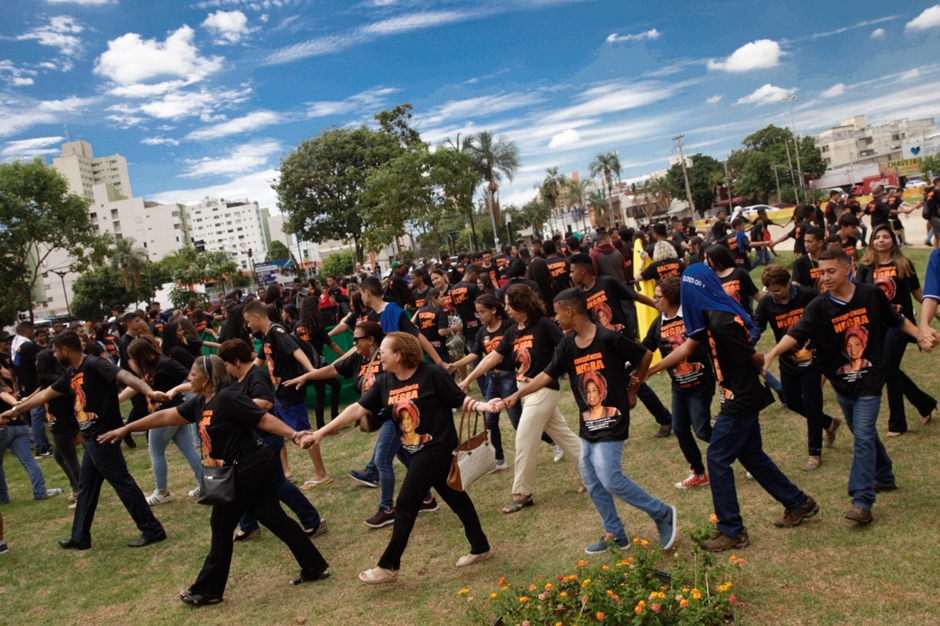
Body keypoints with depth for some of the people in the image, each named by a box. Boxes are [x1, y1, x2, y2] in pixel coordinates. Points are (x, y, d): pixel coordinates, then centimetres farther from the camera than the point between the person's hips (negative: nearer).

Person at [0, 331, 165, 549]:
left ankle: (152, 530, 1)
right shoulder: (71, 374, 13)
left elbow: (123, 375, -32)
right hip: (91, 438, 10)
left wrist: (149, 391, -50)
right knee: (86, 487, 18)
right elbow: (45, 394, 27)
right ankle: (80, 537, 31)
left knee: (122, 482, -5)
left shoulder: (94, 365, -16)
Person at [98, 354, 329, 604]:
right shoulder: (200, 403, 10)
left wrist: (293, 435, -32)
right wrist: (125, 429, 20)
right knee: (274, 518, 12)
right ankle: (315, 566, 20)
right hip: (250, 469, 9)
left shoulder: (229, 398, -19)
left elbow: (264, 419, -22)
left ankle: (208, 590, 20)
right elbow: (165, 417, 16)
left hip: (249, 469, -9)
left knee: (222, 527, 4)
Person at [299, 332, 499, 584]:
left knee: (406, 505, -3)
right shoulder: (385, 382, 1)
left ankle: (388, 566, 10)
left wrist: (483, 406, -31)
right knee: (455, 497, 18)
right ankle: (480, 548, 33)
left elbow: (460, 400, -11)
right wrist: (321, 432, -5)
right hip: (422, 451, 7)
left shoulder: (432, 375, -17)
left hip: (437, 449, -7)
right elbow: (358, 409, -1)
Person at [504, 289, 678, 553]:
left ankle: (662, 513, 9)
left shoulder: (608, 338, -18)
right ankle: (615, 534, 25)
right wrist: (517, 395, 0)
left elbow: (645, 356, -7)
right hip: (589, 425, 7)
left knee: (610, 480, -11)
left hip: (611, 423, -7)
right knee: (592, 481, 11)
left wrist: (632, 390, 1)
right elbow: (547, 375, 6)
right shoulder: (567, 345, 2)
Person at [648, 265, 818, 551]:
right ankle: (798, 503, 34)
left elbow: (756, 359, -16)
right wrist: (649, 370, 8)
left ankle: (732, 531, 6)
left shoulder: (721, 323, -26)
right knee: (751, 455, 20)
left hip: (741, 401, -10)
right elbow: (687, 348, 10)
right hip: (742, 398, 10)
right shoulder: (711, 316, 5)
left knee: (718, 459, -3)